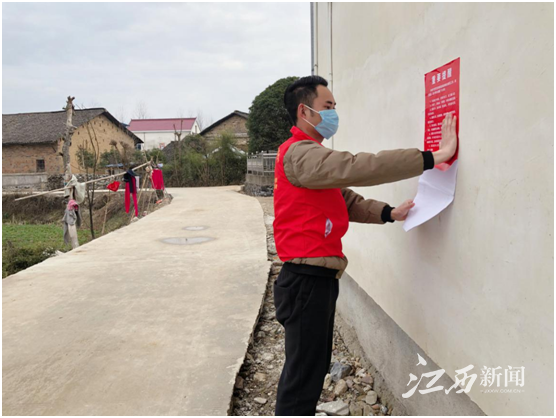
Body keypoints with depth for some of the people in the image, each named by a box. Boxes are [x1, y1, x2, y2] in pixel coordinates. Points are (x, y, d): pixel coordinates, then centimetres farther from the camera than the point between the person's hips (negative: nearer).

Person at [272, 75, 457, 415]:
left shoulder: (311, 155, 19)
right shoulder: (300, 154, -15)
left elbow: (348, 201, 12)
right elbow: (358, 168, -28)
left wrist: (389, 213, -4)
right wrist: (433, 157, -26)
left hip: (317, 278, 10)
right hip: (307, 280, -10)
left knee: (312, 369, 21)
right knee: (304, 375, 1)